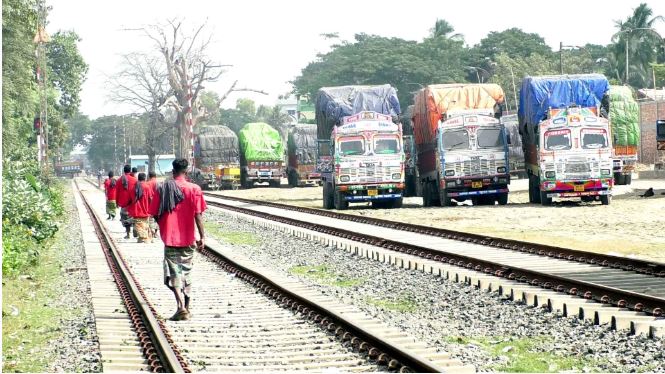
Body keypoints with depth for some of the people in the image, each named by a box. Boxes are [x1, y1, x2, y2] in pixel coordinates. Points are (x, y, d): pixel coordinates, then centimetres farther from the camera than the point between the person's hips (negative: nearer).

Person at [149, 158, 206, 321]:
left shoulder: (162, 189, -3)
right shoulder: (194, 189, -6)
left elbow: (155, 214, 1)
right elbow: (198, 216, -9)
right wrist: (202, 237, -3)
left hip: (169, 238, -1)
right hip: (188, 239, 1)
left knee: (174, 273, 0)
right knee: (186, 272, 16)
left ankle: (181, 306, -19)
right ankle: (186, 308, 22)